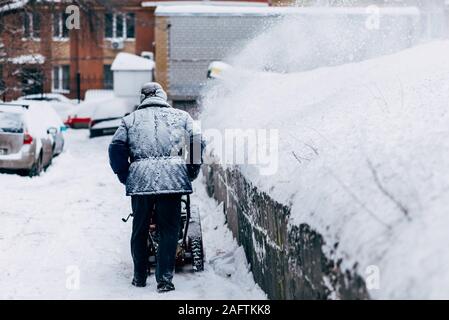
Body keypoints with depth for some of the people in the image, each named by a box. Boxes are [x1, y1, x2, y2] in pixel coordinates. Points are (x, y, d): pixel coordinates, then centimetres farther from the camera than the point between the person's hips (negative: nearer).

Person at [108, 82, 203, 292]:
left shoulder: (131, 119, 15)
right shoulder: (181, 116, 14)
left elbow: (116, 147, 6)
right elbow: (197, 142, 6)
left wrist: (124, 175, 16)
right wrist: (192, 172, 16)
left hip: (140, 179, 1)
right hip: (172, 178, -1)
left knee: (140, 229, 14)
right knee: (169, 230, 3)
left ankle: (139, 277, 23)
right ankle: (164, 279, -1)